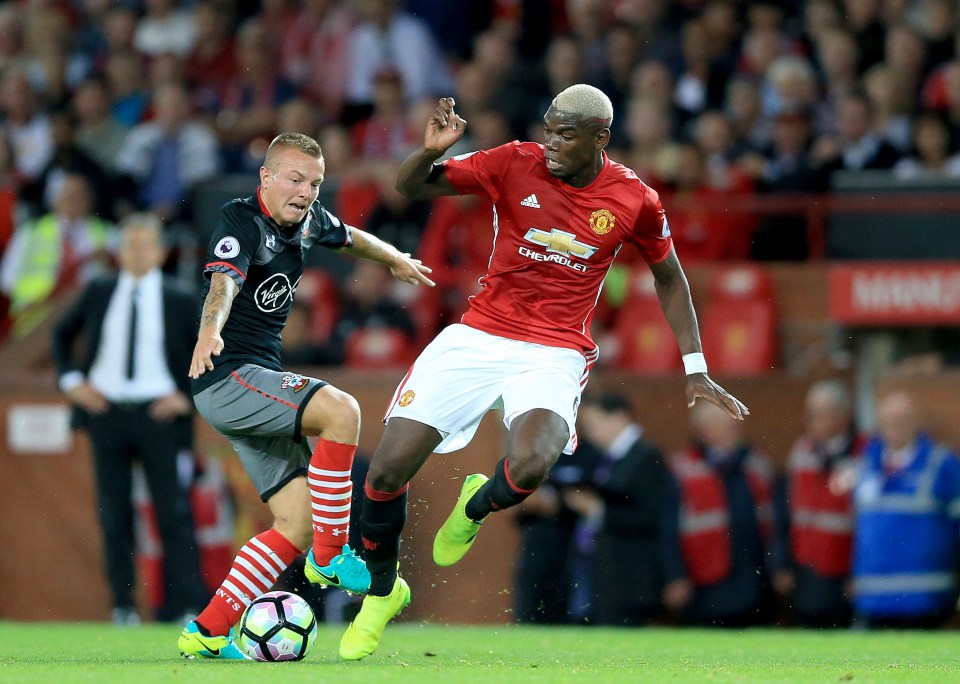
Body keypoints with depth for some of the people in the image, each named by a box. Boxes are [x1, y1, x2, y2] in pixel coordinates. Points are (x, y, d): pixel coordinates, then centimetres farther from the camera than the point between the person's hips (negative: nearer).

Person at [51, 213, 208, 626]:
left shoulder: (180, 302, 2)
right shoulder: (98, 294, 8)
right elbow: (62, 335, 21)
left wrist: (188, 396, -3)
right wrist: (71, 379, 8)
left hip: (158, 414, -2)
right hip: (107, 412, 2)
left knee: (173, 511, -6)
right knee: (113, 513, 5)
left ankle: (189, 605, -7)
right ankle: (123, 604, 11)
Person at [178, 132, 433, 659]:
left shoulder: (307, 220, 9)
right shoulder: (241, 221, -16)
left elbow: (347, 237, 34)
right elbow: (224, 280, -36)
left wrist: (395, 259, 49)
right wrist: (210, 330, -56)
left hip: (259, 386, 9)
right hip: (227, 377, -9)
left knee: (297, 523, -2)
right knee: (341, 411, -29)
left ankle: (206, 633, -2)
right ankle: (330, 556, -17)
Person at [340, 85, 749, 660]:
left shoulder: (635, 200, -4)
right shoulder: (517, 165, -6)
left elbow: (669, 276, 13)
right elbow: (410, 186, -2)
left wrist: (696, 370, 11)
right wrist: (431, 151, -25)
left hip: (555, 354, -1)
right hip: (478, 338, 1)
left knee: (529, 467, -31)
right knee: (389, 469, -9)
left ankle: (476, 507, 8)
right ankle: (381, 593, 19)